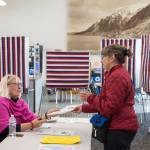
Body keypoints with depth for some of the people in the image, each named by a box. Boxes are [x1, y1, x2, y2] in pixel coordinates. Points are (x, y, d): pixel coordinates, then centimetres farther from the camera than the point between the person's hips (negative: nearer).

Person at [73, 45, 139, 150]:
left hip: (120, 129, -10)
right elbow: (106, 102, 18)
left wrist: (91, 98, -9)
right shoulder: (117, 74, 15)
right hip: (120, 126, 10)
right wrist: (83, 108, 16)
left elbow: (109, 108, -22)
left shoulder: (117, 76, -19)